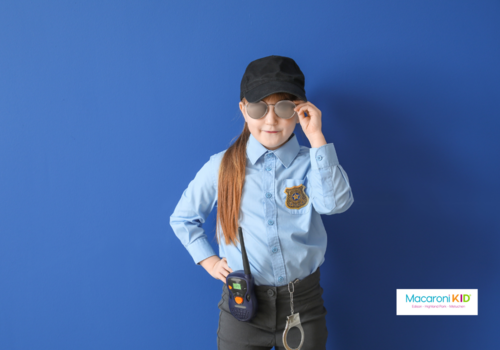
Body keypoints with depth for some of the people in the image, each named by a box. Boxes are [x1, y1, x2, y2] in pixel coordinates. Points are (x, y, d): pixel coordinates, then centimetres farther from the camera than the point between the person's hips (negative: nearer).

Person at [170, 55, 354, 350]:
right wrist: (208, 260, 1)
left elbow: (334, 203, -25)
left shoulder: (311, 163, -5)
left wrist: (316, 137, -24)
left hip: (302, 302, 0)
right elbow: (183, 218, 10)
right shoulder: (221, 168, -4)